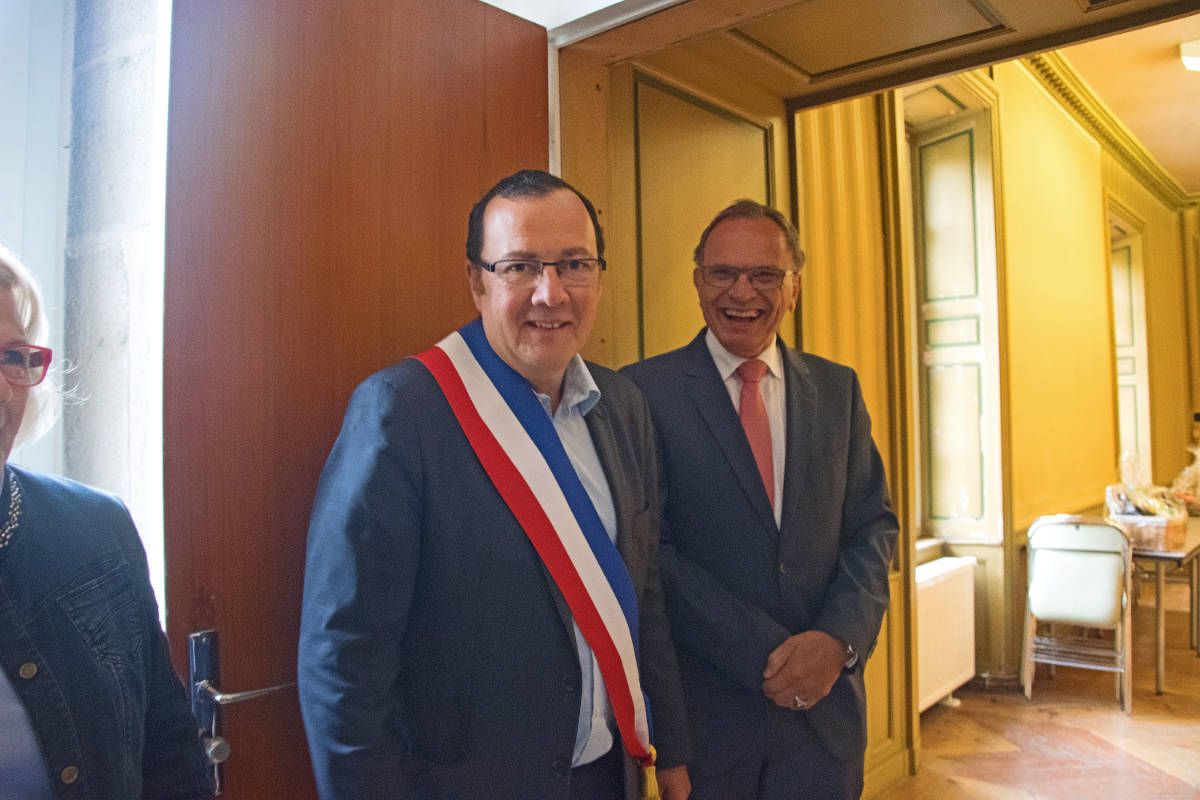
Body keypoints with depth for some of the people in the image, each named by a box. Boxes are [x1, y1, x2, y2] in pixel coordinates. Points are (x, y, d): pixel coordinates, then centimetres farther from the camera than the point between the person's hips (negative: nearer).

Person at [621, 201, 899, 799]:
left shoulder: (838, 389, 5)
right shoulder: (646, 391, -9)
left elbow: (873, 526, 5)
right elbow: (651, 548, -13)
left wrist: (839, 639, -11)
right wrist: (764, 656, -16)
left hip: (825, 696, 3)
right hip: (706, 703, -3)